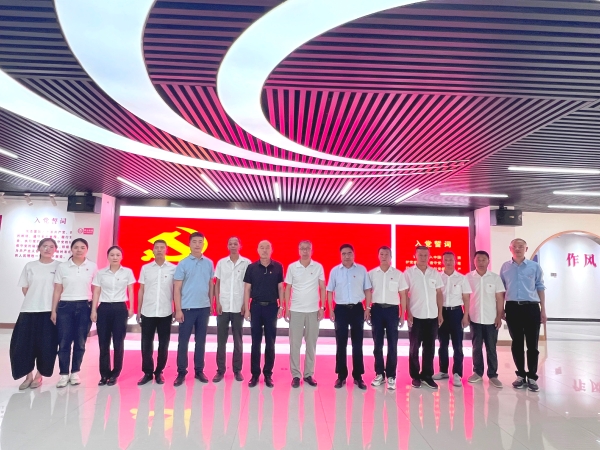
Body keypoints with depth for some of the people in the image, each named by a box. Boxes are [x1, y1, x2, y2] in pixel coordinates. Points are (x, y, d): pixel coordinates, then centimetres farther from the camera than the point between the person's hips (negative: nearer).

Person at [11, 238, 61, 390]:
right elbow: (25, 288, 10)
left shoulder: (59, 266, 0)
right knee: (24, 343, 1)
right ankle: (28, 376, 17)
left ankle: (39, 376, 18)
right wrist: (35, 300, -1)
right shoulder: (30, 266, 7)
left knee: (46, 344, 1)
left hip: (49, 311, -2)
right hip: (29, 310, 2)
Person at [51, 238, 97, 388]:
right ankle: (64, 374, 13)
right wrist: (53, 310, 1)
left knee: (80, 342, 6)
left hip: (84, 307, 0)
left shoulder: (93, 267, 2)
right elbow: (57, 290, 4)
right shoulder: (62, 267, 3)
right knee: (64, 342, 0)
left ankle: (75, 372, 20)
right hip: (65, 306, 0)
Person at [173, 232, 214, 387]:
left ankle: (199, 370, 21)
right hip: (187, 308, -3)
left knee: (201, 341, 11)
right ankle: (181, 372, 16)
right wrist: (178, 309, -9)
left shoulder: (209, 263, 5)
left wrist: (211, 304, 8)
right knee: (183, 341, 5)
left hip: (204, 308, 3)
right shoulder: (183, 264, -4)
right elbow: (177, 288, -4)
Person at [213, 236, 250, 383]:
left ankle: (237, 370, 19)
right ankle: (220, 370, 16)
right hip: (223, 306, 1)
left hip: (239, 307, -1)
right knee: (221, 340, 6)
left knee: (238, 340, 8)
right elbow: (217, 284, 8)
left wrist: (245, 304, -4)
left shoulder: (246, 263, 1)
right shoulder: (221, 262, 5)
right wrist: (217, 302, -1)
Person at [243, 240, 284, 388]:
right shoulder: (251, 267, -1)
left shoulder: (278, 267, 0)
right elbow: (247, 289, 1)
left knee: (270, 342, 7)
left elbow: (280, 288, 4)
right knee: (256, 342, 6)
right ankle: (255, 374, 16)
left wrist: (281, 307, 0)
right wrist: (246, 309, -3)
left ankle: (268, 374, 18)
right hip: (256, 306, 0)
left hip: (272, 307, 0)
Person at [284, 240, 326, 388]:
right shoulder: (292, 267, 1)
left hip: (313, 310, 1)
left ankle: (308, 374, 20)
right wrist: (286, 308, -1)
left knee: (311, 344, 8)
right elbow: (288, 288, 4)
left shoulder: (318, 267, 1)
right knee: (295, 343, 4)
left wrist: (322, 307, -3)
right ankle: (295, 375, 15)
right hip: (296, 310, 0)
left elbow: (322, 288, 4)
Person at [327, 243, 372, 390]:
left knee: (357, 343, 7)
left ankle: (358, 376, 19)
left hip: (357, 308, 0)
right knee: (341, 344, 7)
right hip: (341, 309, 0)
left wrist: (367, 309, -1)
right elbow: (330, 291, 5)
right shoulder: (335, 271, 2)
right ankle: (341, 376, 19)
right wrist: (331, 310, -1)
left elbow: (367, 290, 5)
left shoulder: (361, 269, 1)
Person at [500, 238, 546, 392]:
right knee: (517, 343, 9)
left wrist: (543, 310, 1)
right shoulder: (505, 267, 5)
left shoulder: (535, 266, 2)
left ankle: (532, 377, 15)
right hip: (512, 307, 1)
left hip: (531, 307, -1)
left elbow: (540, 287, 5)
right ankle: (521, 375, 20)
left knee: (532, 344, 4)